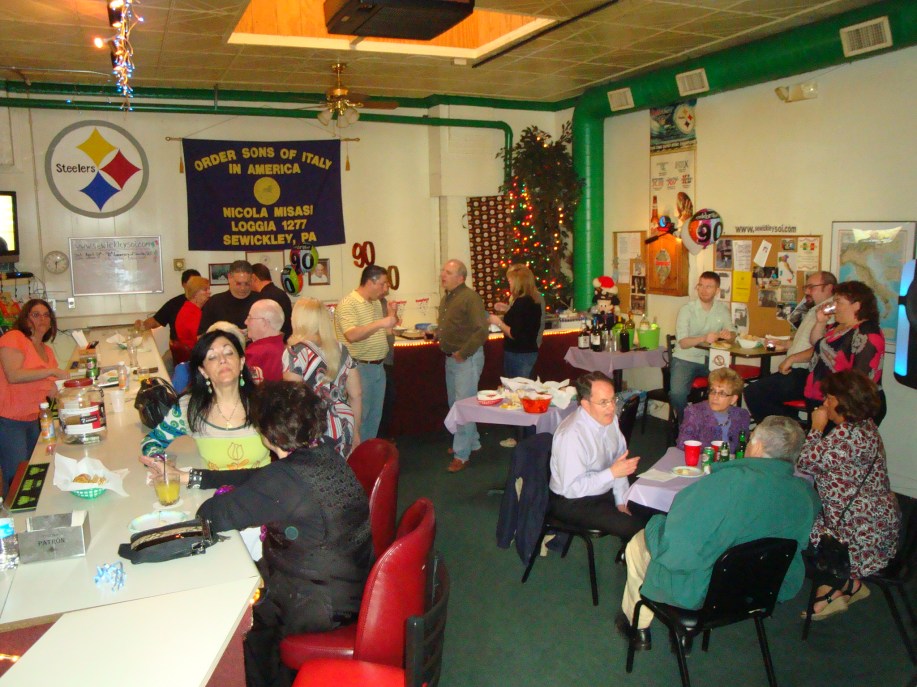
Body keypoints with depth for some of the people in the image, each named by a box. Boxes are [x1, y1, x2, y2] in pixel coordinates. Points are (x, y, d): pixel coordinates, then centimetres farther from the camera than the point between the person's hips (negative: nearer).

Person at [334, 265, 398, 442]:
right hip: (360, 368, -8)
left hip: (378, 366, 9)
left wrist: (391, 315, 4)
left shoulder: (376, 303, 12)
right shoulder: (348, 304, -15)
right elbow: (352, 335, -28)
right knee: (359, 415, -2)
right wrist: (380, 323, -34)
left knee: (375, 415, 15)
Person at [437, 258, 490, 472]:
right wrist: (438, 333, 8)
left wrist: (463, 353, -20)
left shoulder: (470, 297, -17)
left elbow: (481, 330, -24)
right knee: (455, 404, 18)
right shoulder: (446, 298, 10)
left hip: (467, 359, -9)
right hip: (450, 358, 9)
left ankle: (461, 454, 2)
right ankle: (472, 442, 35)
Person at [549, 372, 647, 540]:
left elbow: (619, 461, 5)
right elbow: (571, 488, -27)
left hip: (605, 490, 8)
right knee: (634, 526, -20)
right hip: (572, 502, -7)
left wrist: (621, 502, -1)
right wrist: (612, 473, -29)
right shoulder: (572, 435, -29)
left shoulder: (610, 418, -4)